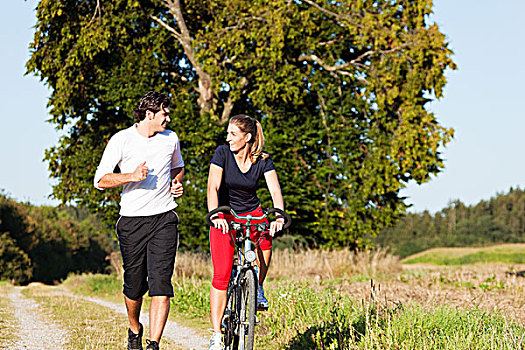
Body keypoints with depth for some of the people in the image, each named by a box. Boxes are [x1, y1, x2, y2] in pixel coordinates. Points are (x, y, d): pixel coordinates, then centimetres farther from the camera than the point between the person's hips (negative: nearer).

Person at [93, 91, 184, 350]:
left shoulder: (170, 139, 8)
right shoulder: (122, 140, -4)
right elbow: (100, 180, -6)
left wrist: (177, 183, 6)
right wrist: (133, 176, -20)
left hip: (164, 219, 2)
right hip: (132, 220, -2)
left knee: (161, 283, -12)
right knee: (134, 285, 7)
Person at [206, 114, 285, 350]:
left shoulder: (263, 161, -8)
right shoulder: (222, 153, -12)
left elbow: (275, 190, -19)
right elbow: (213, 187, -22)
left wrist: (278, 215, -38)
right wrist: (215, 215, -39)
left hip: (251, 214, 2)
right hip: (224, 218, -2)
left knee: (265, 238, -31)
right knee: (221, 275, -12)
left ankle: (258, 287, -3)